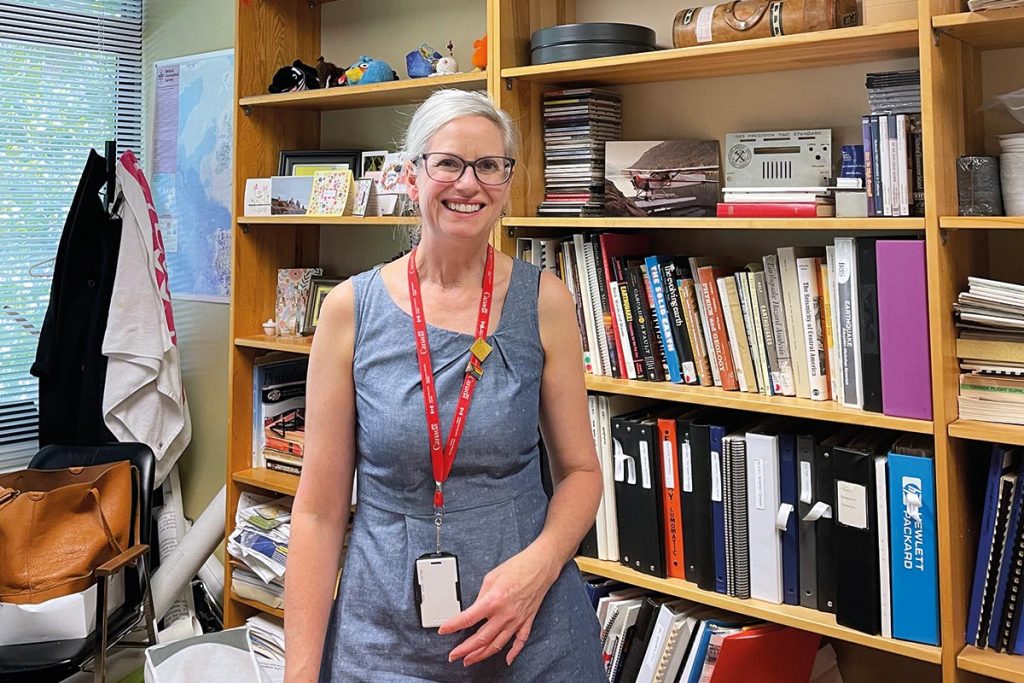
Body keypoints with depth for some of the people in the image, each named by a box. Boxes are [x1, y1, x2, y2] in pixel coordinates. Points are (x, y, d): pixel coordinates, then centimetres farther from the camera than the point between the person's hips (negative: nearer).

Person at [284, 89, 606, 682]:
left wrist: (538, 565, -16)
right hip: (384, 634, 0)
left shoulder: (544, 301, -6)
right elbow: (320, 507, -4)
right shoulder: (352, 307, -6)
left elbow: (580, 470, 2)